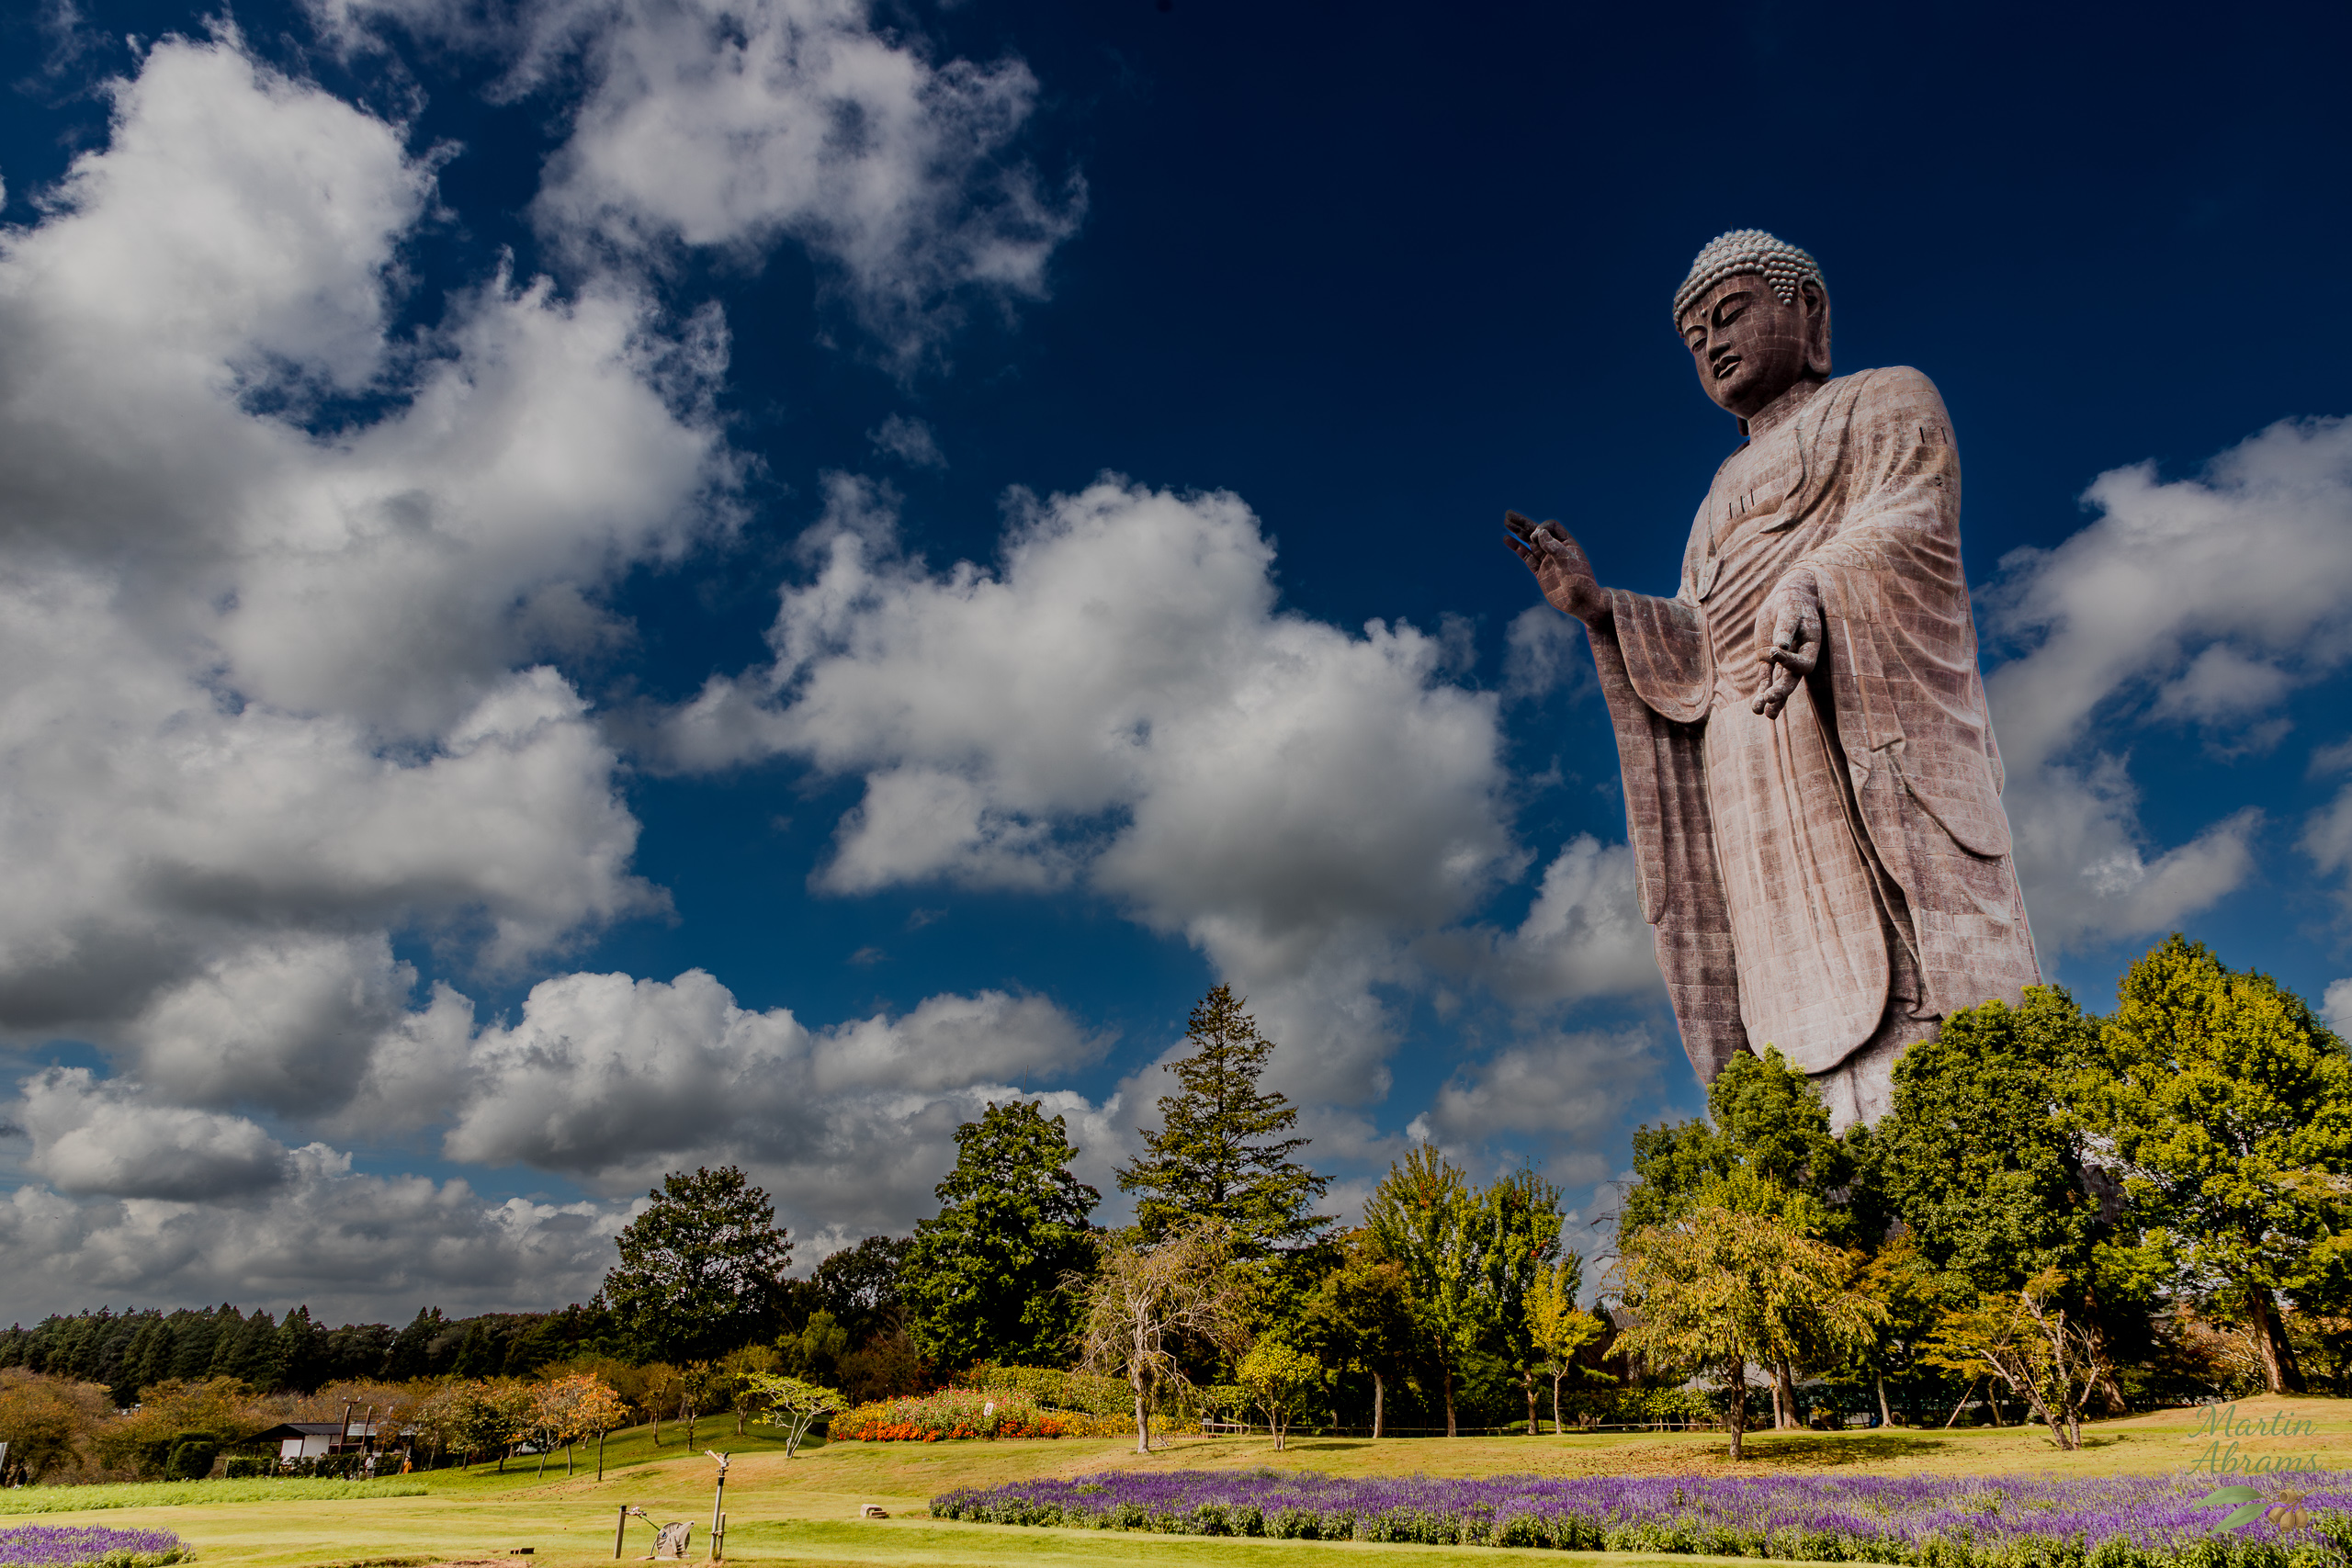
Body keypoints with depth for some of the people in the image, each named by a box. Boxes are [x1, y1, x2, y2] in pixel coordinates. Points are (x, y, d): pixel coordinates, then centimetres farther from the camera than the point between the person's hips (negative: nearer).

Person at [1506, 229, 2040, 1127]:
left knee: (1911, 988, -20)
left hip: (1865, 727, -5)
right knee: (1814, 1012, -8)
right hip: (1754, 772, 6)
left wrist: (1810, 593, -26)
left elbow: (1905, 529, -6)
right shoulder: (1726, 497, 32)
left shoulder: (1888, 402, 16)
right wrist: (1595, 606, 4)